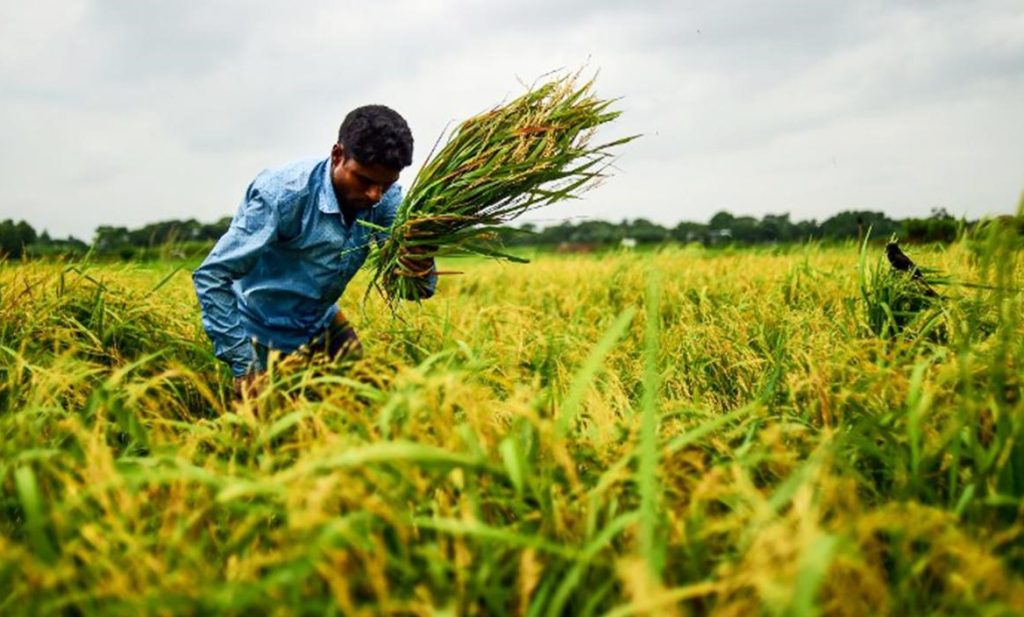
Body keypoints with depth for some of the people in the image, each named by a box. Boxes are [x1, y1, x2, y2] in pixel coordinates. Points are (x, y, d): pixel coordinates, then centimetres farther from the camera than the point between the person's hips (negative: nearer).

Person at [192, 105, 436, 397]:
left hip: (324, 326, 5)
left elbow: (418, 288, -17)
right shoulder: (284, 194, -29)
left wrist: (420, 261, -40)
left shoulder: (386, 199, -15)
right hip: (264, 338, -4)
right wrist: (243, 365, -29)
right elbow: (211, 276, -26)